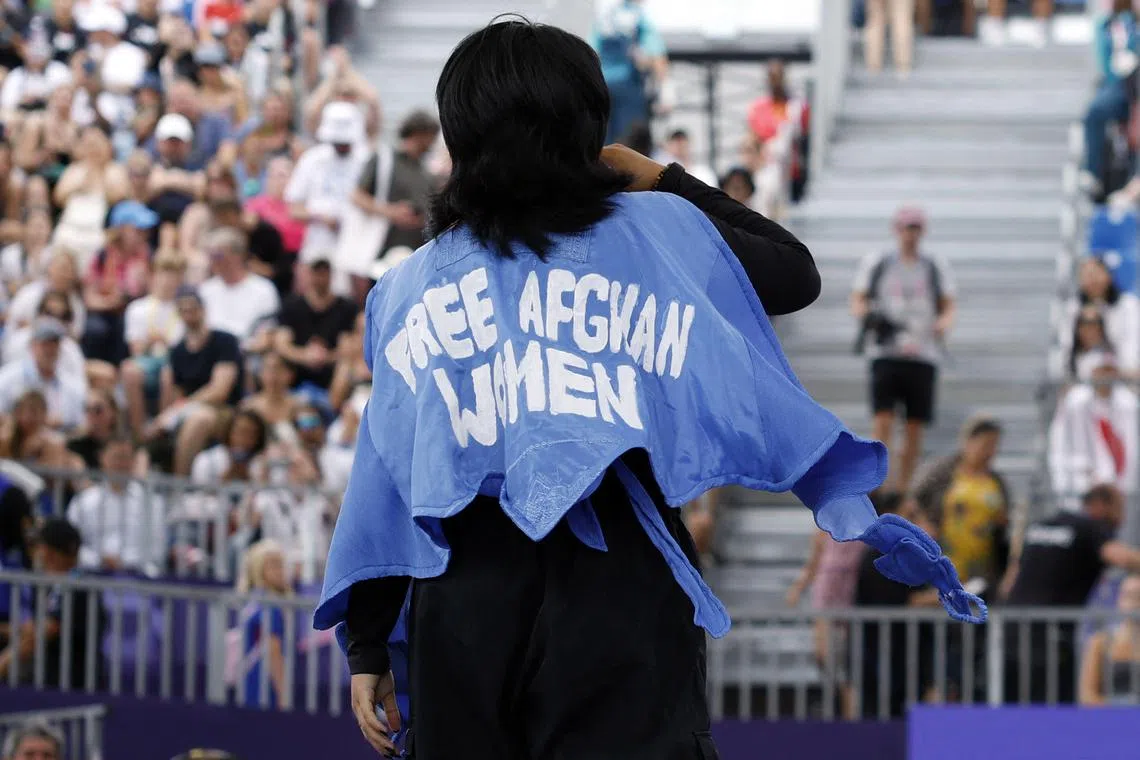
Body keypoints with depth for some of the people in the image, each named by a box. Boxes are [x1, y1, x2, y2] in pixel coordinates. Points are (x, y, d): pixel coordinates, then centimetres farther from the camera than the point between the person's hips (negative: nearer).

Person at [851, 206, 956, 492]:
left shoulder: (937, 268, 13)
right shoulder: (876, 264, 11)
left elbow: (949, 307, 12)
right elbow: (857, 301, 10)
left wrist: (944, 323, -12)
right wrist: (863, 313, -14)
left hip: (923, 356, 1)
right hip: (886, 354, -1)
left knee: (914, 429, -1)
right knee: (883, 421, -14)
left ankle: (902, 490, 7)